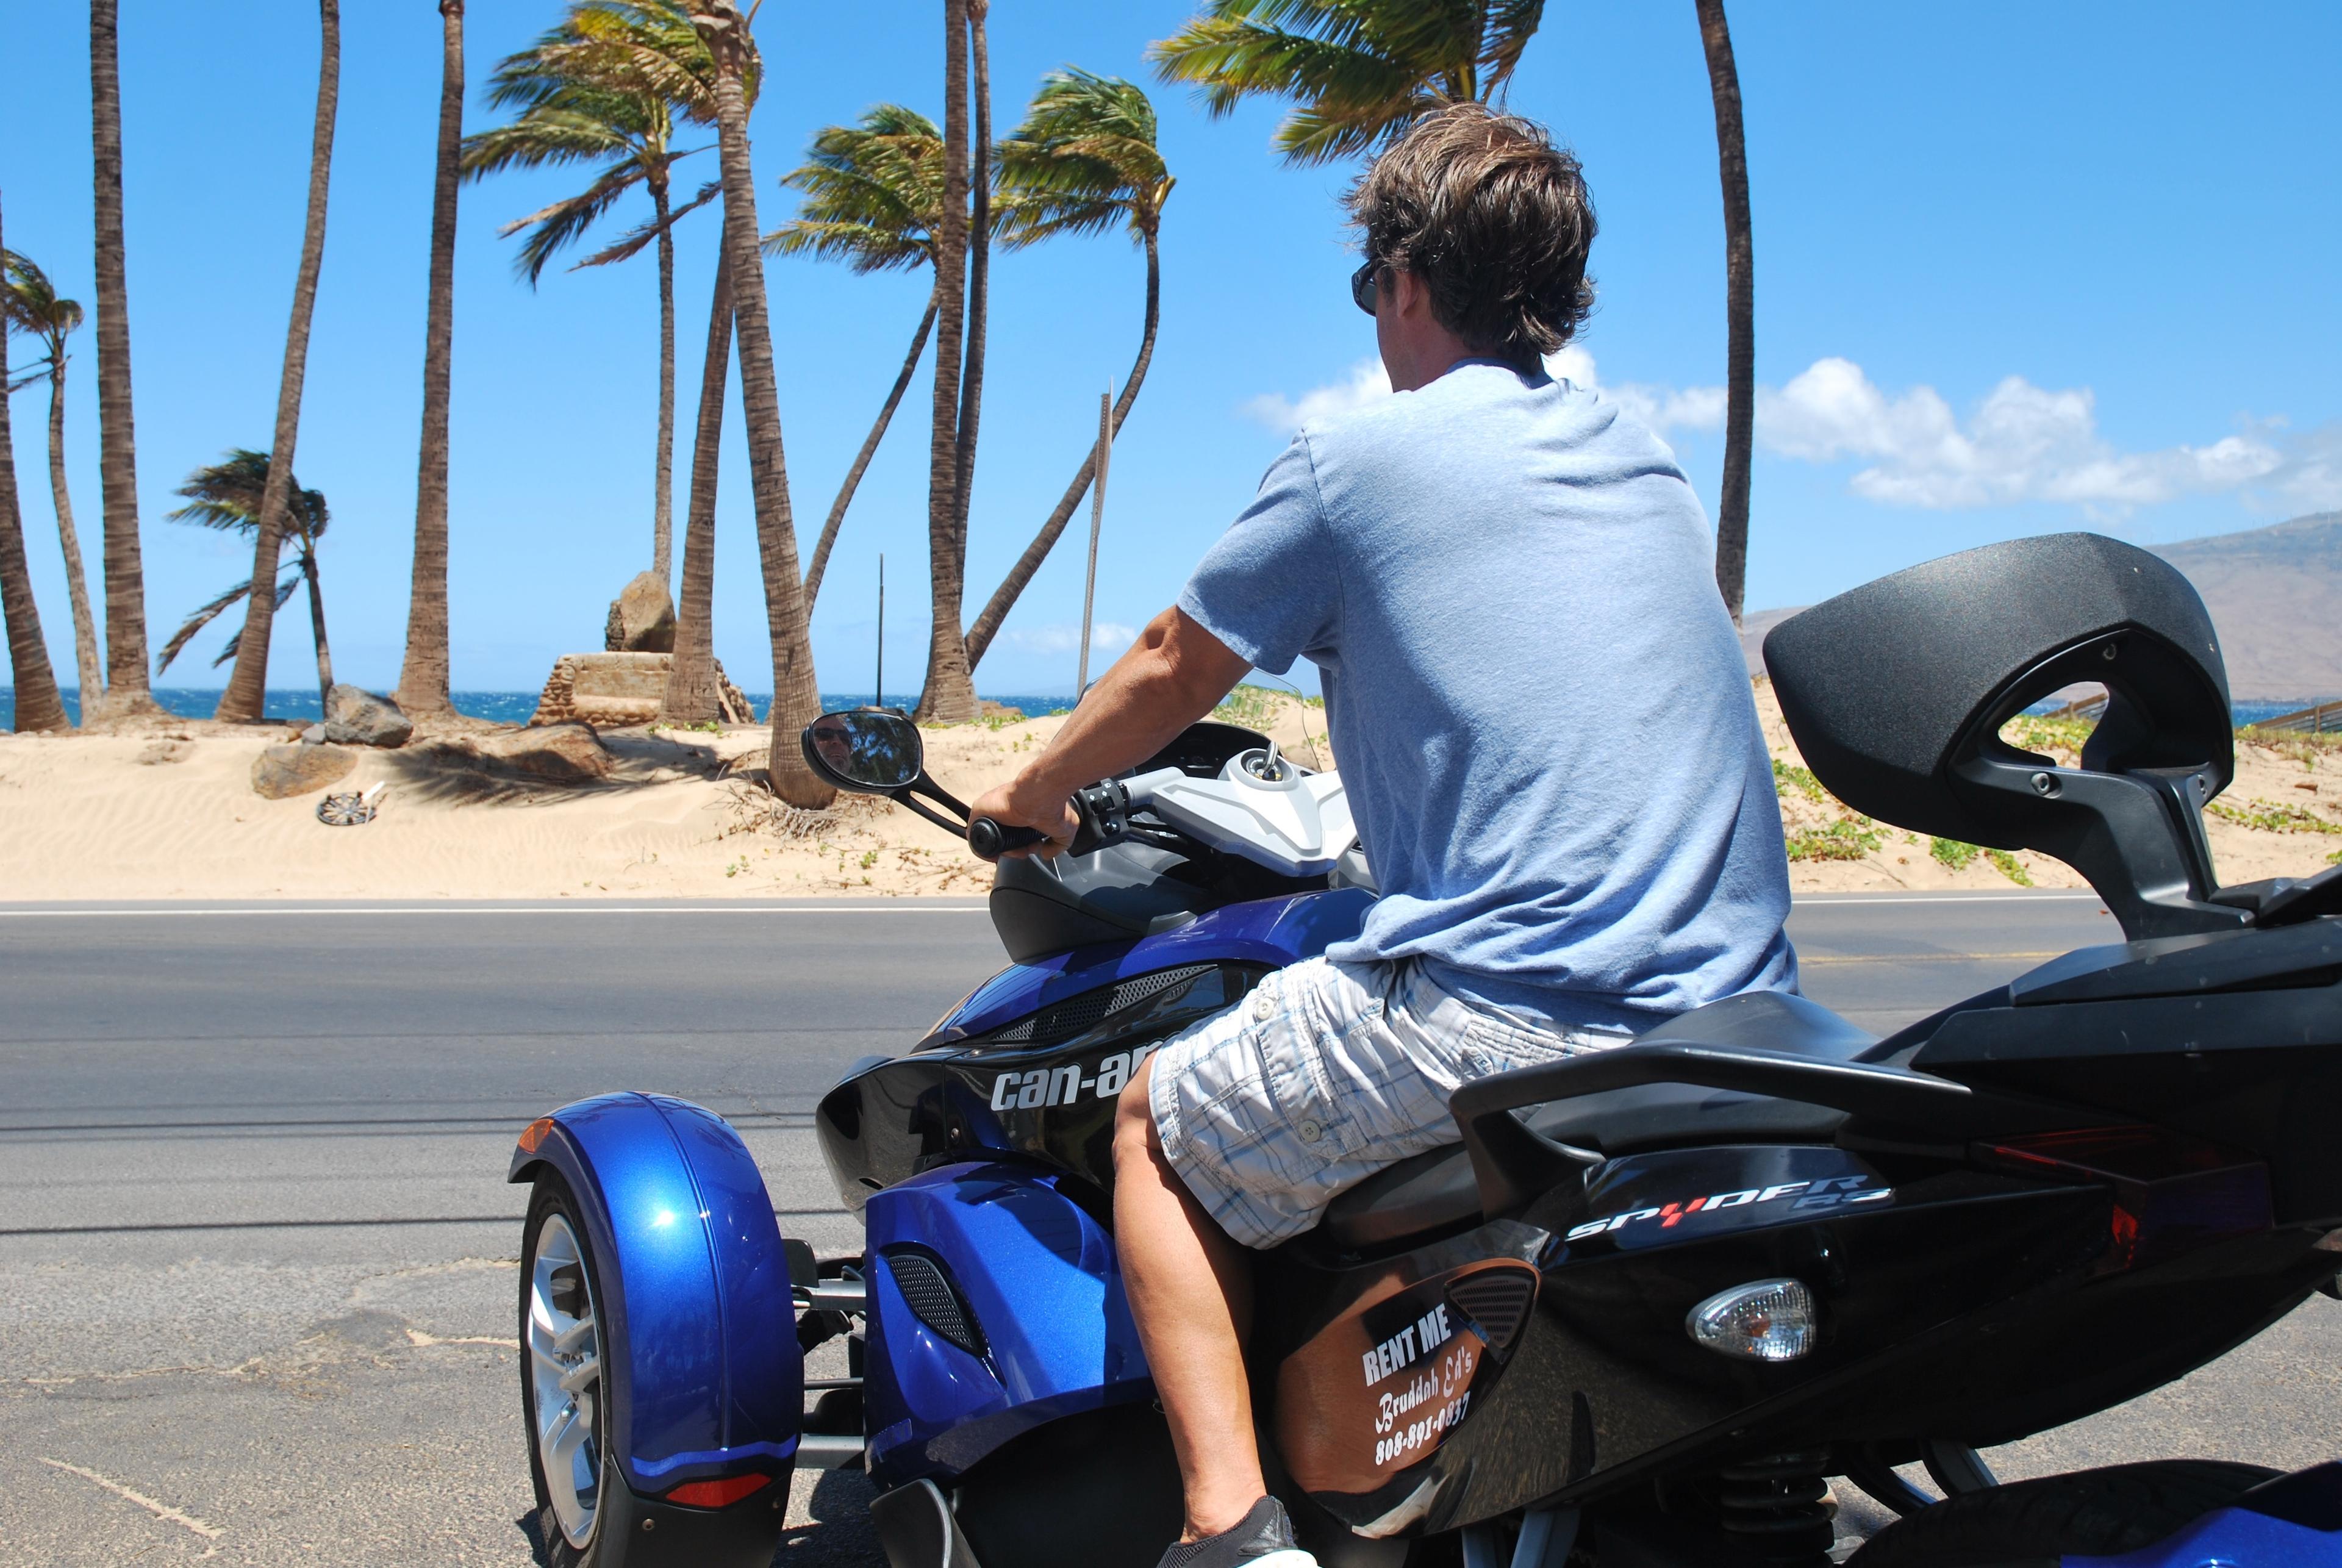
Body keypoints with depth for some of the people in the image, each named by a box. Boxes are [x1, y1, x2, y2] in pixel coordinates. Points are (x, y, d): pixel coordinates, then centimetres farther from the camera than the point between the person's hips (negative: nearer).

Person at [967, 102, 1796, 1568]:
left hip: (1503, 1011, -7)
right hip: (1737, 1009, 7)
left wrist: (1037, 790, 29)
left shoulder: (1358, 458, -1)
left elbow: (1169, 677, 10)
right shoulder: (1650, 460, 18)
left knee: (1164, 1126, 13)